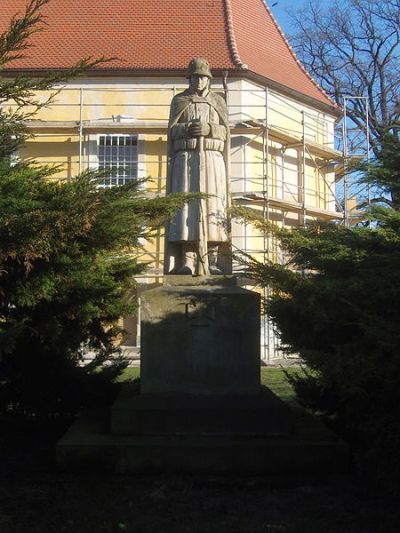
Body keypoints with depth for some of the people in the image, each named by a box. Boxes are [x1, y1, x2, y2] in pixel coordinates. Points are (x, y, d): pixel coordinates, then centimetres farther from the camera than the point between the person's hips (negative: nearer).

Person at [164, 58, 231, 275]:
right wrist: (187, 128, -14)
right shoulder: (179, 100, 15)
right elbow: (172, 130, 6)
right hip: (185, 159, -1)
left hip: (212, 159, 1)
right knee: (185, 204, -10)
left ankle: (212, 260, -8)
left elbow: (225, 131, 7)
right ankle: (186, 260, -12)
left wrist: (208, 129, -12)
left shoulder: (218, 101, 16)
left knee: (212, 206, -8)